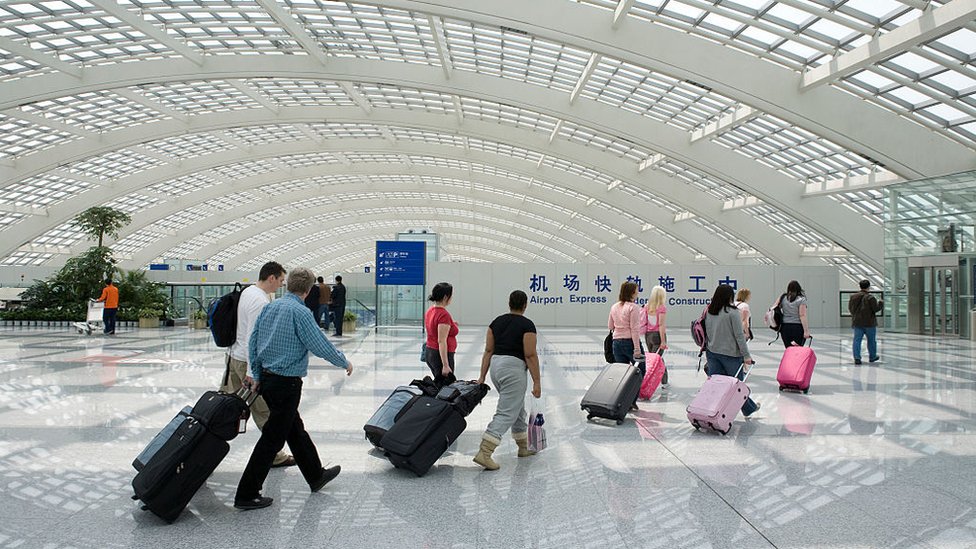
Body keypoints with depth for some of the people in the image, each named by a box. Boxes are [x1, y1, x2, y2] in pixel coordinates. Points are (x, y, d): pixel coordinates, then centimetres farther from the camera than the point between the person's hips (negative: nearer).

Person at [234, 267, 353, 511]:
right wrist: (345, 362, -3)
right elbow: (320, 345, -17)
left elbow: (252, 341, 9)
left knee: (295, 429, 19)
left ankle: (316, 475, 34)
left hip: (267, 379, 9)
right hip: (287, 382, -9)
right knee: (272, 438, 1)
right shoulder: (300, 312, -17)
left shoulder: (269, 307, 7)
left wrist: (256, 375, 13)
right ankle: (247, 495, 7)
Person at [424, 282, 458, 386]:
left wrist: (450, 326, 18)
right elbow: (441, 341, -23)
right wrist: (445, 365, -23)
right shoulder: (444, 314, -20)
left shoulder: (430, 311, 7)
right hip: (442, 355, -9)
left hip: (429, 353, 9)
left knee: (438, 383, 20)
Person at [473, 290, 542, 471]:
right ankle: (484, 453, -16)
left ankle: (523, 447, 34)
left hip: (496, 366, 8)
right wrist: (537, 382, -8)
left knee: (518, 408, 22)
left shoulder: (497, 321, 9)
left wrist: (482, 376, 9)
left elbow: (488, 351, 7)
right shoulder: (527, 325, -8)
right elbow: (530, 356, -12)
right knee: (506, 413, -7)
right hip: (514, 369, -8)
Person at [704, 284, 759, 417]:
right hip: (731, 354, -5)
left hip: (712, 352, 5)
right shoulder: (733, 312, -13)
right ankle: (749, 409, 29)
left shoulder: (709, 312, 4)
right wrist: (746, 355, -8)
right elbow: (739, 335, -13)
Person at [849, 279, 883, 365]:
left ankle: (857, 358, -9)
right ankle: (872, 357, 26)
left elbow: (850, 308, 9)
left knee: (857, 340, 1)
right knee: (871, 340, 14)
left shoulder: (853, 297, 2)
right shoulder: (870, 297, -13)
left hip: (857, 322, 3)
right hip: (869, 323, -3)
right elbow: (876, 309, -11)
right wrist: (881, 302, 6)